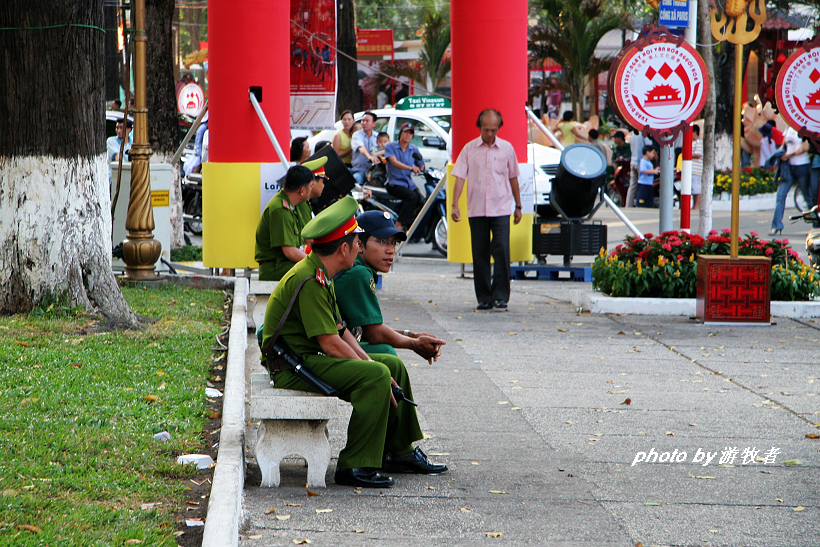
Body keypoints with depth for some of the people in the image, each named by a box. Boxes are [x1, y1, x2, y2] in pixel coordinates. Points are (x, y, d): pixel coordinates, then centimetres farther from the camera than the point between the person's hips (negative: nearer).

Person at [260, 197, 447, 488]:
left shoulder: (321, 276, 13)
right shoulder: (309, 281, -21)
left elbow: (340, 330, 14)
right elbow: (331, 343, -23)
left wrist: (368, 361, 1)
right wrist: (370, 369, -15)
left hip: (311, 359, 11)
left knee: (393, 365, 11)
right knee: (376, 376, -26)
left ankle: (399, 452, 18)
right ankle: (355, 466, -24)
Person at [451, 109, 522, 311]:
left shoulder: (506, 148, 5)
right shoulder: (469, 149, 3)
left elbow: (513, 178, 14)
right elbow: (459, 177, -1)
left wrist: (518, 206, 15)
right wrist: (455, 205, -11)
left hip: (501, 209, -1)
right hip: (476, 209, 1)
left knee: (501, 250, -11)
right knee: (480, 254, 3)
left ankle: (500, 295, -6)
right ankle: (484, 298, 10)